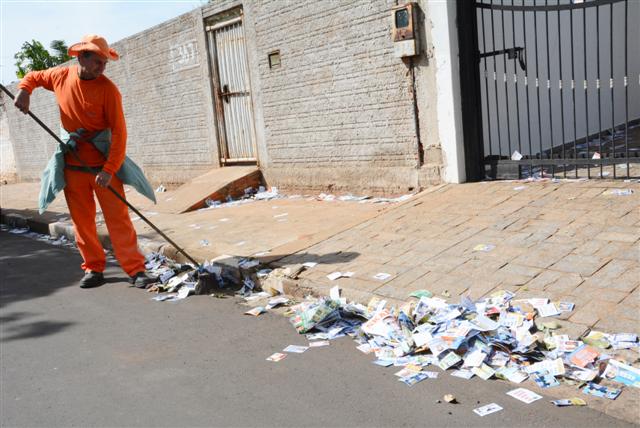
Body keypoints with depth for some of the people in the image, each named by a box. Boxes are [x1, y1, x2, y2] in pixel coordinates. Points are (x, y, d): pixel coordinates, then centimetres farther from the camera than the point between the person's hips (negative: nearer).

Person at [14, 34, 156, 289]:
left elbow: (119, 132, -16)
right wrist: (24, 90, 1)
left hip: (103, 163, -4)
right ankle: (93, 269, 18)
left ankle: (136, 270, -2)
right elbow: (33, 76, 24)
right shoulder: (61, 76, 2)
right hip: (72, 164, 4)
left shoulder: (107, 88, -13)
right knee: (81, 221, 7)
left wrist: (109, 170, -24)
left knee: (118, 218, -5)